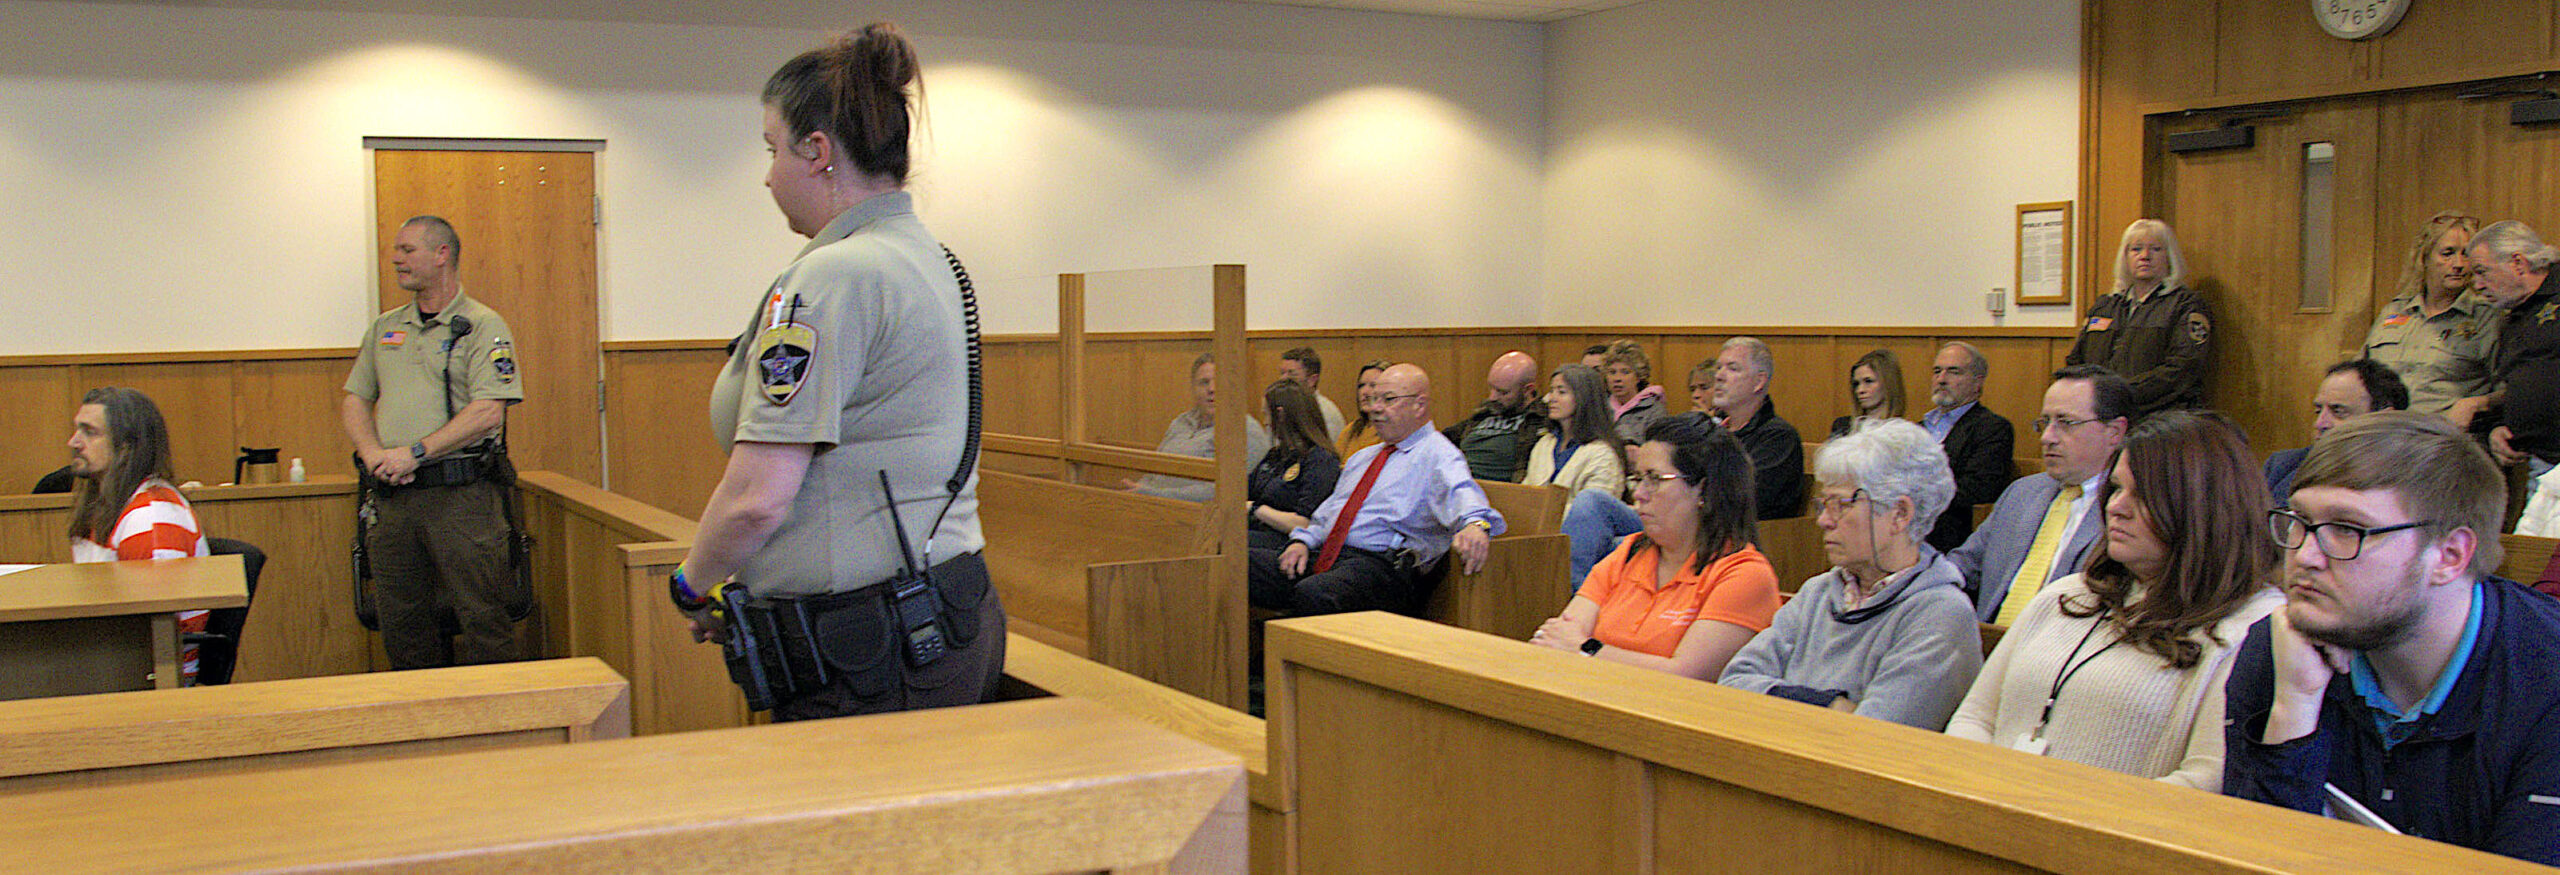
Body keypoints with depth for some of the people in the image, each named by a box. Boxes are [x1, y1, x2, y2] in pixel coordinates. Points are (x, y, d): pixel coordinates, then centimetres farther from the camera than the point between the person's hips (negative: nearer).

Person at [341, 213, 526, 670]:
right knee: (401, 622, 9)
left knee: (482, 620, -6)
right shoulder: (384, 328, 18)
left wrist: (415, 453, -16)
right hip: (391, 495, 6)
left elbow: (487, 411, -12)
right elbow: (354, 400, 17)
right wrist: (374, 453, -3)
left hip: (460, 493, -6)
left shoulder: (482, 326, -2)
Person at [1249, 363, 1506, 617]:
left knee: (1312, 593, -38)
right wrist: (1302, 541, 8)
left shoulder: (1437, 454, 2)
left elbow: (1460, 490, -19)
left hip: (1384, 565, -8)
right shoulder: (1363, 458, 30)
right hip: (1322, 557, 8)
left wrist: (1476, 523, -43)